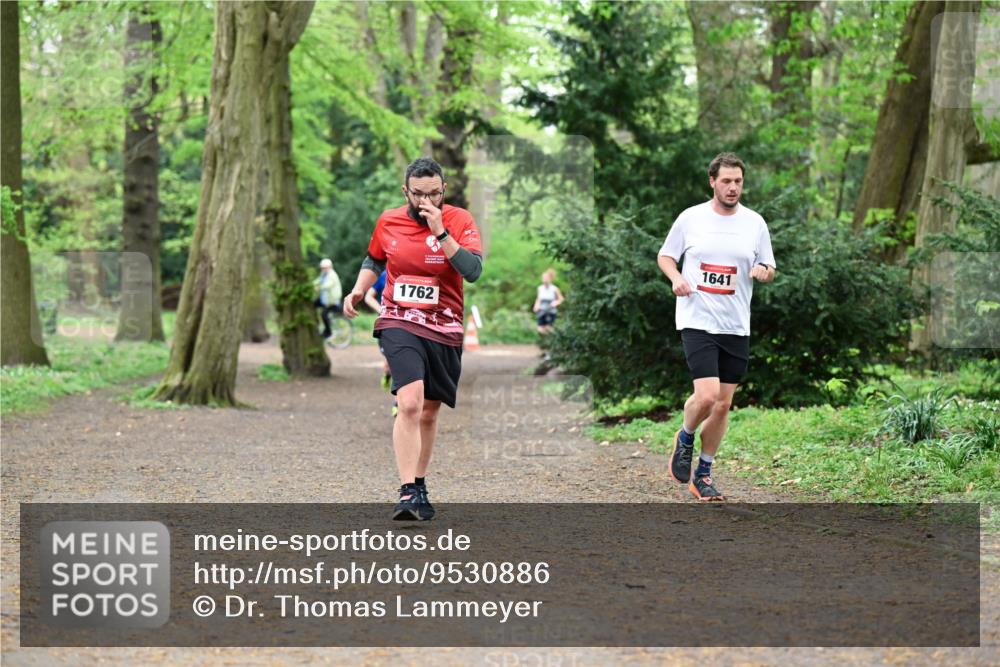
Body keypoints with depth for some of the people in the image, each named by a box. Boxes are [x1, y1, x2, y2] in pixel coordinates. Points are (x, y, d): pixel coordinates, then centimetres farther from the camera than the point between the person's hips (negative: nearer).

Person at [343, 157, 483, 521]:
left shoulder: (460, 221, -5)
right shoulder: (388, 221, 1)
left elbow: (473, 270, -20)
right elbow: (374, 260, 21)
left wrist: (440, 231, -24)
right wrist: (359, 290, 6)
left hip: (445, 330, 1)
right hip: (399, 323, -1)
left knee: (429, 412, 12)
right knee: (410, 404, -21)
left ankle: (419, 486, 31)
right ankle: (407, 493, -22)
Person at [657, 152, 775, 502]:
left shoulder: (754, 223, 5)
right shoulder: (690, 218, 0)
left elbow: (769, 268, 13)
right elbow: (665, 255, 11)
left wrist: (764, 271, -11)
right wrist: (675, 277, -10)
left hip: (736, 327, 3)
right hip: (697, 321, -3)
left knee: (723, 404, 5)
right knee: (707, 395, -18)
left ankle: (703, 474, 20)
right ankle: (684, 439, 14)